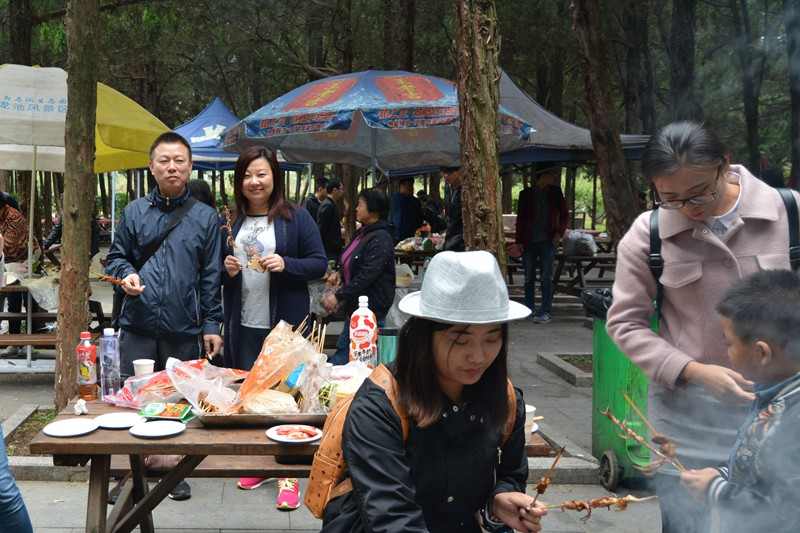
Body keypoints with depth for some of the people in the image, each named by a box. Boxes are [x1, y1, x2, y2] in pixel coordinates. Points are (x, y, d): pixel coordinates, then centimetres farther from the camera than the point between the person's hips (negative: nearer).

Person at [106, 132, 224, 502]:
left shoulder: (205, 217, 4)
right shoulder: (134, 212, 7)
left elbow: (211, 276, 3)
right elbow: (116, 256, 14)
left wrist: (211, 324, -1)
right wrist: (125, 274, -9)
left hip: (185, 331, -1)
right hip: (138, 327, 1)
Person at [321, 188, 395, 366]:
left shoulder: (380, 239, -18)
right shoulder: (362, 234, 13)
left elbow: (367, 276, -25)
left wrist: (338, 296, -22)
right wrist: (340, 273, 7)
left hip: (370, 309, -10)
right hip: (355, 305, 10)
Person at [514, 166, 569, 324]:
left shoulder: (555, 192, 5)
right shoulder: (526, 193, 1)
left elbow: (565, 213, 12)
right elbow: (520, 218, 2)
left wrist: (559, 233, -2)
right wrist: (519, 242, -2)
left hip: (548, 241, 0)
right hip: (529, 241, 0)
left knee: (546, 278, -3)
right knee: (529, 278, 7)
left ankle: (545, 312, 1)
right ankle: (529, 309, 18)